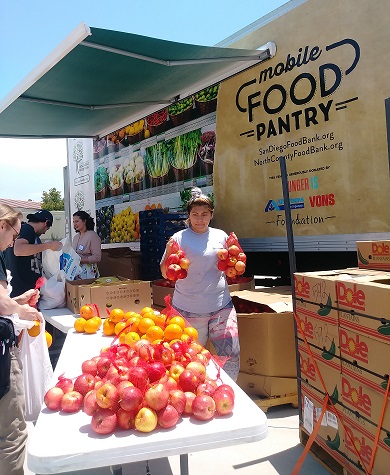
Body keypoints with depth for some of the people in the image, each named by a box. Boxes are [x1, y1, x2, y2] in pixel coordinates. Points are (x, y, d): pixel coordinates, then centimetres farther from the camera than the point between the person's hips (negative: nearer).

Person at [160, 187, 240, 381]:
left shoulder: (221, 236, 7)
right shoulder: (179, 238, -2)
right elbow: (165, 274, -1)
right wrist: (169, 255, -19)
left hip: (222, 307, 2)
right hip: (188, 310, -2)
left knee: (232, 356, 2)